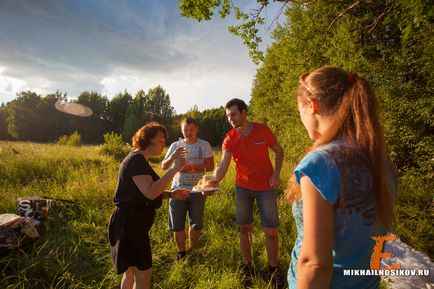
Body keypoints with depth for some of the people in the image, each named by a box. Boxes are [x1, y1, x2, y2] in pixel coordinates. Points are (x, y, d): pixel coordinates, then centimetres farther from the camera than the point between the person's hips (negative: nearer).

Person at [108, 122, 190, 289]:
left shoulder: (139, 160, 13)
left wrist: (171, 194, 4)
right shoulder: (136, 160, -19)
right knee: (143, 273, 1)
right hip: (129, 222, -11)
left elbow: (146, 191, 17)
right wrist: (175, 169, -33)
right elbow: (150, 192, -32)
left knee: (131, 270, 24)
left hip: (133, 221, 11)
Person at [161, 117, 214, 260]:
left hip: (197, 190, -1)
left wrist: (191, 167, -23)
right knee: (177, 225, 7)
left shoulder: (204, 145, -1)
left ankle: (193, 250, 37)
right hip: (178, 189, 1)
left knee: (196, 224, 12)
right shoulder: (175, 145, 4)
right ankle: (181, 252, 30)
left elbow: (210, 166, -10)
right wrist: (173, 157, -22)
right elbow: (164, 166, -2)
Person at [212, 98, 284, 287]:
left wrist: (276, 173, -12)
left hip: (266, 187, -1)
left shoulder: (262, 130, -10)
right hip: (243, 187, 2)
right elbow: (223, 166, -19)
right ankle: (247, 266, 31)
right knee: (244, 228, 10)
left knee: (271, 231, 1)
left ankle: (273, 269, 25)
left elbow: (279, 151, 1)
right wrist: (213, 181, -38)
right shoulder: (229, 139, -9)